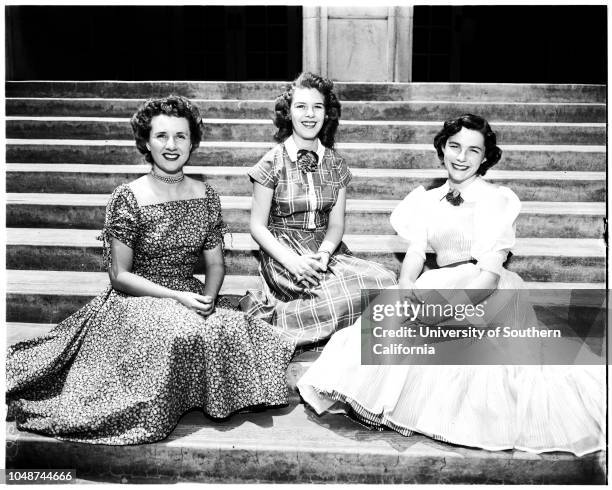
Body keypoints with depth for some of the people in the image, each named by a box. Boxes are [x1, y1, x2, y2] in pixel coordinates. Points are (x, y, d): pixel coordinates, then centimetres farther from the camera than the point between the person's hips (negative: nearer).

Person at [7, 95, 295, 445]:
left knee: (236, 330, -25)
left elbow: (215, 264, 8)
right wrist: (177, 297, -19)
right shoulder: (127, 199, -10)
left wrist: (207, 297, -14)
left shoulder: (206, 196, 3)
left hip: (192, 297, 4)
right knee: (179, 334, -34)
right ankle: (167, 409, -6)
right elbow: (120, 276, -9)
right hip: (137, 301, -4)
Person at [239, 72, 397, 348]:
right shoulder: (273, 163, -4)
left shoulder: (336, 165, 7)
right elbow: (258, 226, -5)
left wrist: (324, 252, -16)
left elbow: (336, 223, 6)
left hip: (325, 250, 5)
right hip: (282, 253, -5)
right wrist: (292, 261, -20)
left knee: (385, 280, -21)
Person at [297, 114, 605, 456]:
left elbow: (490, 274, -12)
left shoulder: (497, 199, -2)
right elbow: (415, 252, 4)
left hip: (485, 297, -4)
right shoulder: (429, 200, 15)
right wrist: (407, 287, -19)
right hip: (438, 289, 5)